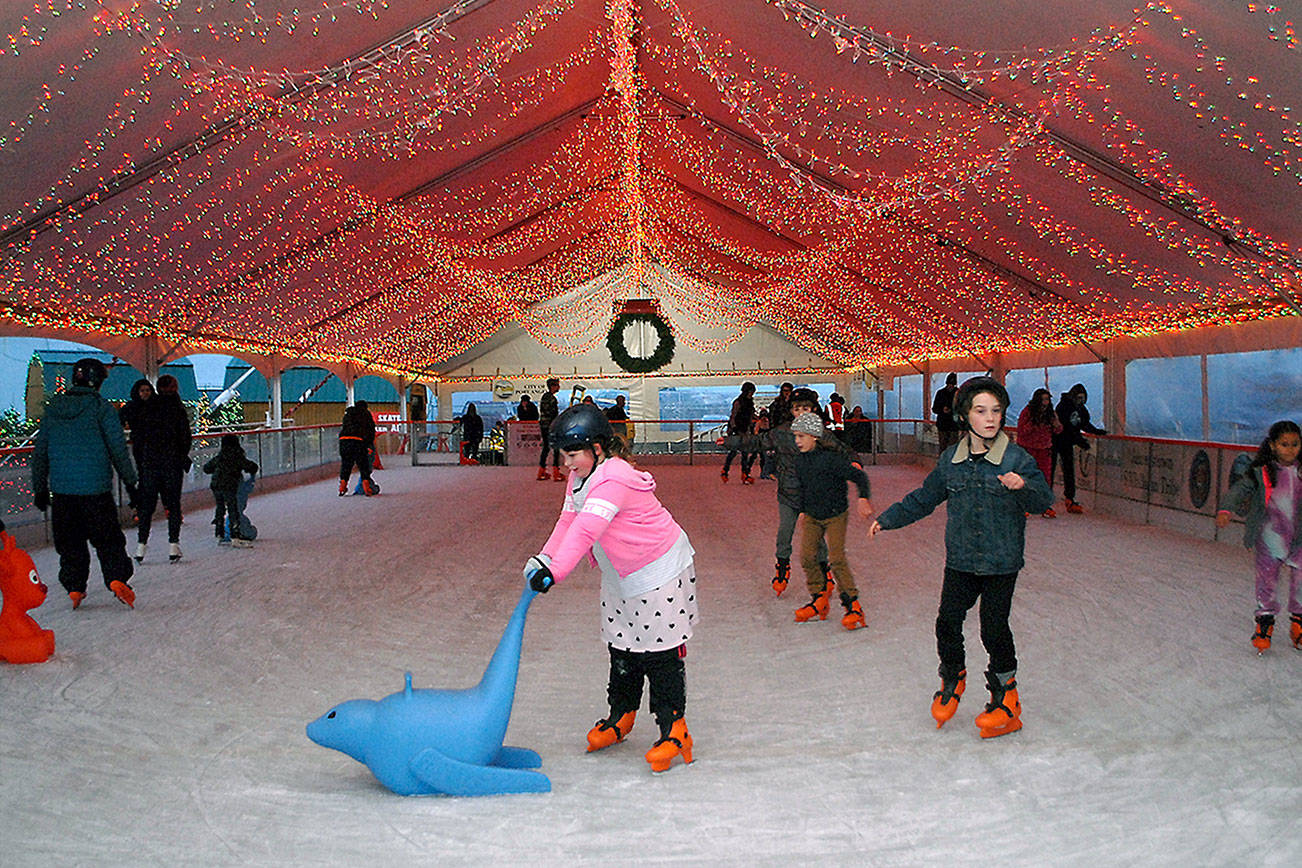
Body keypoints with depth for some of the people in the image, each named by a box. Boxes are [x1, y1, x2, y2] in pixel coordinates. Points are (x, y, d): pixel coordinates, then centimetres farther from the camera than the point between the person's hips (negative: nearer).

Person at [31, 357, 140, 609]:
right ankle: (117, 579, -10)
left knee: (69, 542, 14)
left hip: (61, 488, 4)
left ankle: (74, 588, 13)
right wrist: (130, 482, 0)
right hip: (96, 487, -4)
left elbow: (40, 451, 11)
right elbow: (118, 448, -7)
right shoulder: (101, 407, -7)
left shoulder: (53, 408, 7)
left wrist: (40, 488, 19)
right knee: (108, 539, 5)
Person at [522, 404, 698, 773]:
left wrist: (554, 571, -44)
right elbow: (568, 522, 1)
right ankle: (621, 714, 34)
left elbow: (586, 532, -38)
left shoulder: (613, 480, -29)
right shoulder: (581, 477, 3)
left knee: (660, 654, -4)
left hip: (660, 570, -9)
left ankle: (673, 729, 6)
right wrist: (544, 557, -15)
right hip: (621, 576, 9)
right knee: (622, 648, 17)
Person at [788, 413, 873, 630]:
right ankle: (819, 600, 14)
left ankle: (853, 606, -7)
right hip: (812, 517, 6)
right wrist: (803, 510, 20)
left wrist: (863, 498, -28)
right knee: (807, 557, -3)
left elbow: (859, 476, -15)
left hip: (835, 516, -6)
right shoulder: (800, 460, 2)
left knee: (836, 558, -16)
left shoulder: (831, 457, -18)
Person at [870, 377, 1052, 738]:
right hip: (960, 560, 3)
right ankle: (952, 678, 31)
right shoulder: (951, 460, 2)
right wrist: (887, 519, 17)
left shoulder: (1016, 458, -9)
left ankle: (1005, 691, 21)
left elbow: (1044, 501, -18)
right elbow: (924, 498, 14)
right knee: (947, 623, 3)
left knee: (994, 628, -2)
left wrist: (1023, 485, -39)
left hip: (1001, 563, -3)